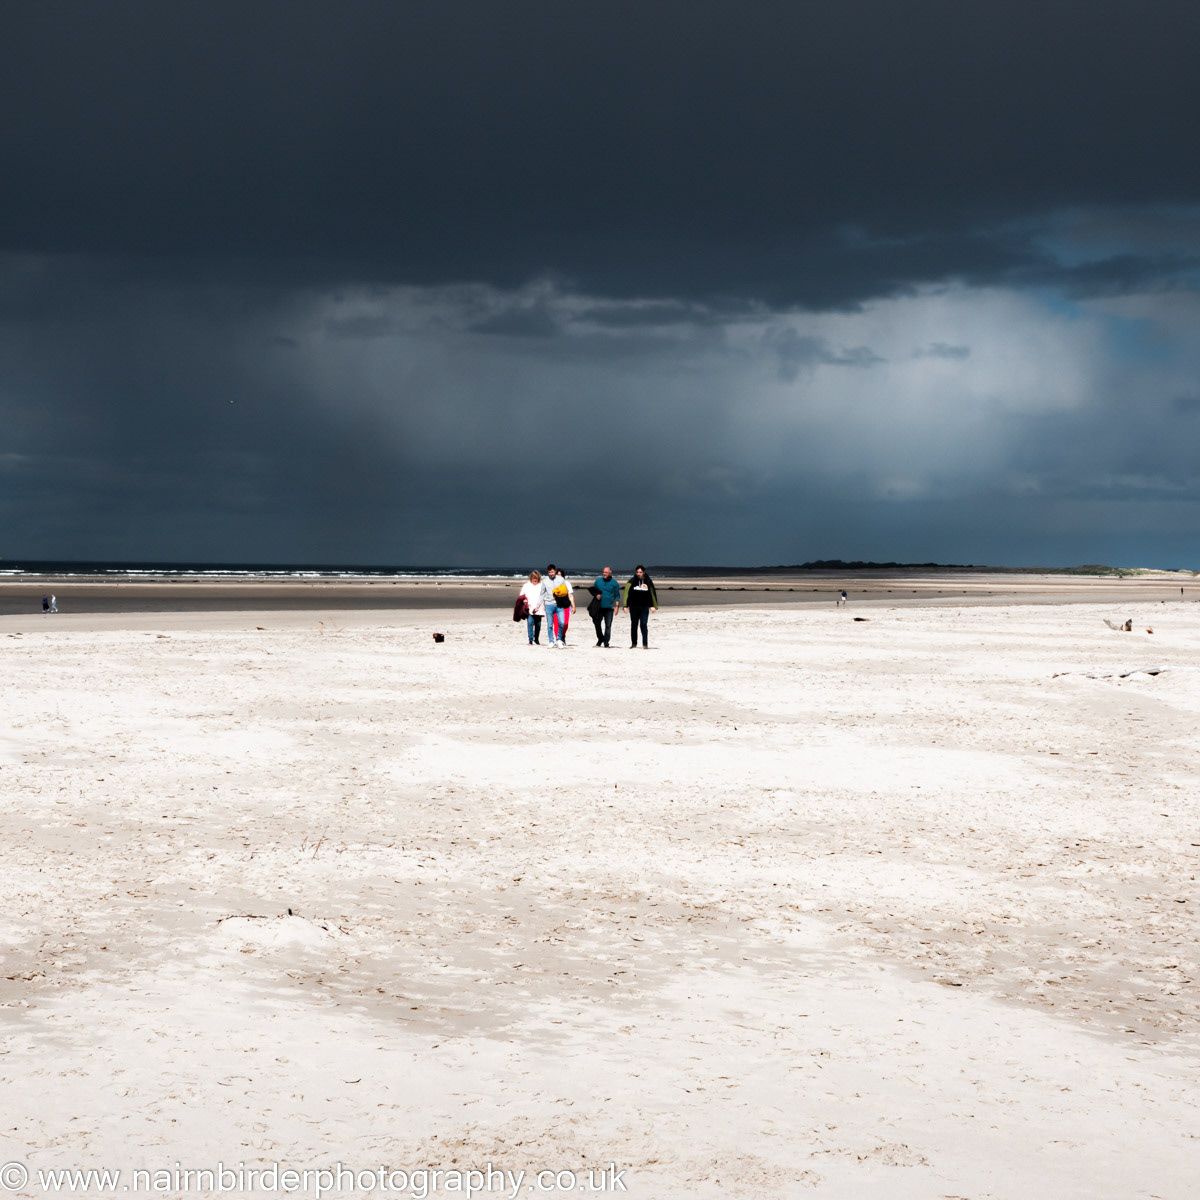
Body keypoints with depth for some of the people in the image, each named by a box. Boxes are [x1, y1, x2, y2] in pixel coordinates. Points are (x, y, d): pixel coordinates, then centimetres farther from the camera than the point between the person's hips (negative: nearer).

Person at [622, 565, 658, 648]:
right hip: (634, 606, 1)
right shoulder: (632, 581, 2)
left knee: (644, 625, -9)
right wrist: (625, 606, -12)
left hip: (644, 607, -1)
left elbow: (653, 594, 10)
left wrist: (654, 606, 5)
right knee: (634, 625, 8)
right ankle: (633, 644, 17)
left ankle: (645, 644, -8)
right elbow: (627, 593, -3)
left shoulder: (648, 581, 4)